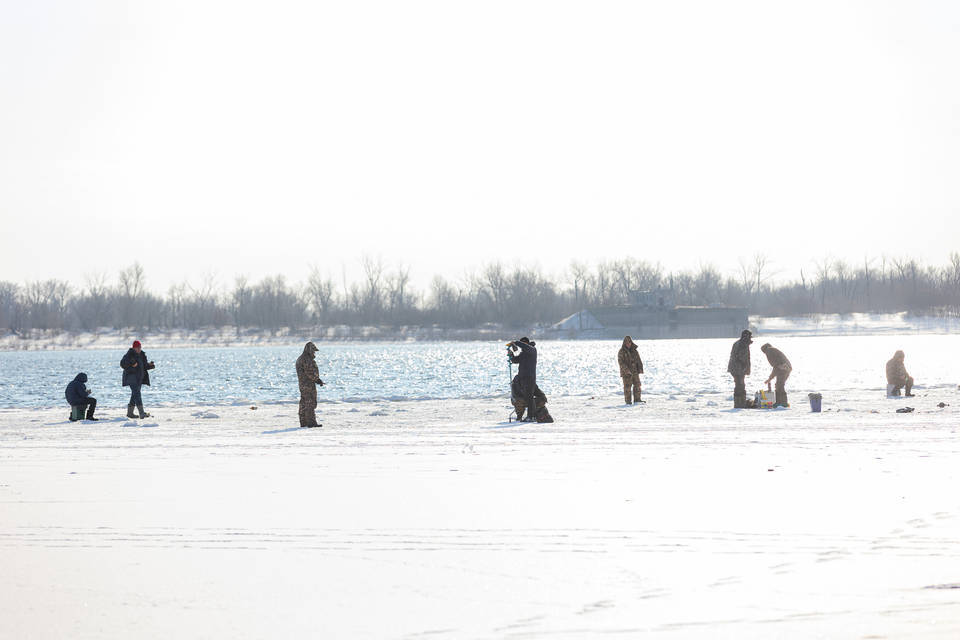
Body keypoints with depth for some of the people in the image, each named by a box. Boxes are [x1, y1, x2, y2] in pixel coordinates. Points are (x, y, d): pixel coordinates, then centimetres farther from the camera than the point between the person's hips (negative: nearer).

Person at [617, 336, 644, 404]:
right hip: (626, 373, -5)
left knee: (637, 385, 3)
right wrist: (626, 370, -24)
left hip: (635, 371, 5)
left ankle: (637, 399, 10)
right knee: (627, 386, -4)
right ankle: (628, 400, 2)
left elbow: (638, 360, 11)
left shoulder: (634, 350, 10)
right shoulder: (621, 351, -5)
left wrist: (640, 368, -3)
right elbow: (620, 362, -14)